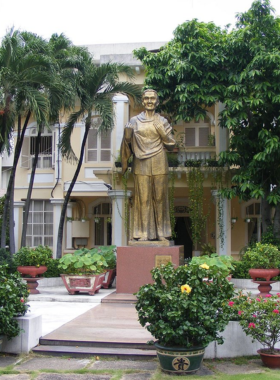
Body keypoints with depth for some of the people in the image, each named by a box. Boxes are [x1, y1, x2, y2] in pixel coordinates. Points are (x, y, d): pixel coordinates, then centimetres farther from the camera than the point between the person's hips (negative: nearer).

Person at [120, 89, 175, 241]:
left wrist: (162, 131, 3)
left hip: (159, 164, 1)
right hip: (141, 164, 0)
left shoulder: (162, 121, 10)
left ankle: (161, 232, 8)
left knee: (159, 197, 1)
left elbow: (171, 145, 6)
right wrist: (127, 133, -3)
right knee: (143, 197, -3)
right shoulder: (134, 121, 8)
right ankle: (144, 233, 2)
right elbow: (127, 142, 10)